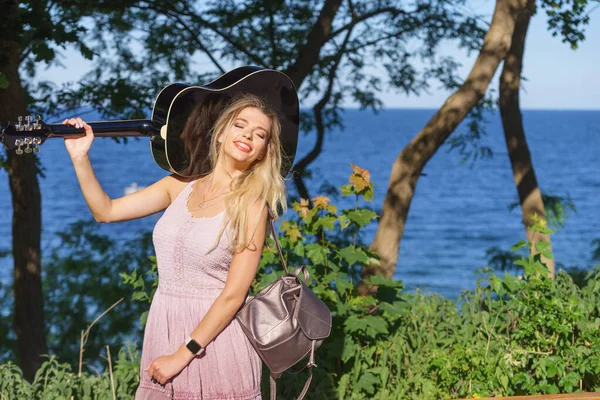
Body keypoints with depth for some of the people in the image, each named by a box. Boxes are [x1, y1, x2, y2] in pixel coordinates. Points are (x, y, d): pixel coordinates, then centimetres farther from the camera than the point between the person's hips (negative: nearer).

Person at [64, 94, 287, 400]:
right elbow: (105, 211, 5)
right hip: (164, 328, 4)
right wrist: (80, 157, -8)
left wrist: (182, 356, -15)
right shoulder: (181, 185, 3)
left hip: (214, 334, -4)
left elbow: (234, 295, -14)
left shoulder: (251, 205, -10)